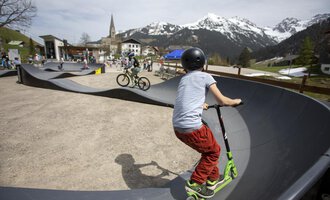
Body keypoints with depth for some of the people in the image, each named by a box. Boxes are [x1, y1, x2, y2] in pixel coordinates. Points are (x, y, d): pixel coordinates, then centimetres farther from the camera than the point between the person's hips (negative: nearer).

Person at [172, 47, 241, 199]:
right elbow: (222, 101, -1)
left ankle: (213, 179, 43)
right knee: (214, 151, 19)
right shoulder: (205, 77, 0)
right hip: (193, 128, -7)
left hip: (177, 128, 7)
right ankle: (194, 183, 17)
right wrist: (236, 101, 19)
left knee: (207, 149, 27)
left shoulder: (183, 79, 19)